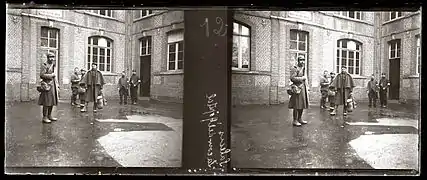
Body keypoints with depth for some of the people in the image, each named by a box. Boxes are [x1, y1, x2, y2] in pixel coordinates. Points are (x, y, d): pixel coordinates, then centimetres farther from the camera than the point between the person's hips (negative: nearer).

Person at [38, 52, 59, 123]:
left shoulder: (53, 65, 18)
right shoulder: (44, 65, -6)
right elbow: (42, 75, -16)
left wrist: (57, 86, 19)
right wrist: (51, 75, -13)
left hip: (53, 85, 8)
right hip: (47, 85, -8)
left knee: (52, 101, 10)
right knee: (47, 102, -7)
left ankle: (49, 116, 19)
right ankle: (44, 117, -2)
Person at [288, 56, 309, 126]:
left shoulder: (303, 68, 16)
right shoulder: (294, 68, -10)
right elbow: (292, 78, -19)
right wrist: (302, 78, -15)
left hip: (303, 88, 9)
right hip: (297, 88, -9)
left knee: (302, 104, 13)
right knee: (296, 105, -6)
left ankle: (300, 119, 24)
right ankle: (295, 120, 1)